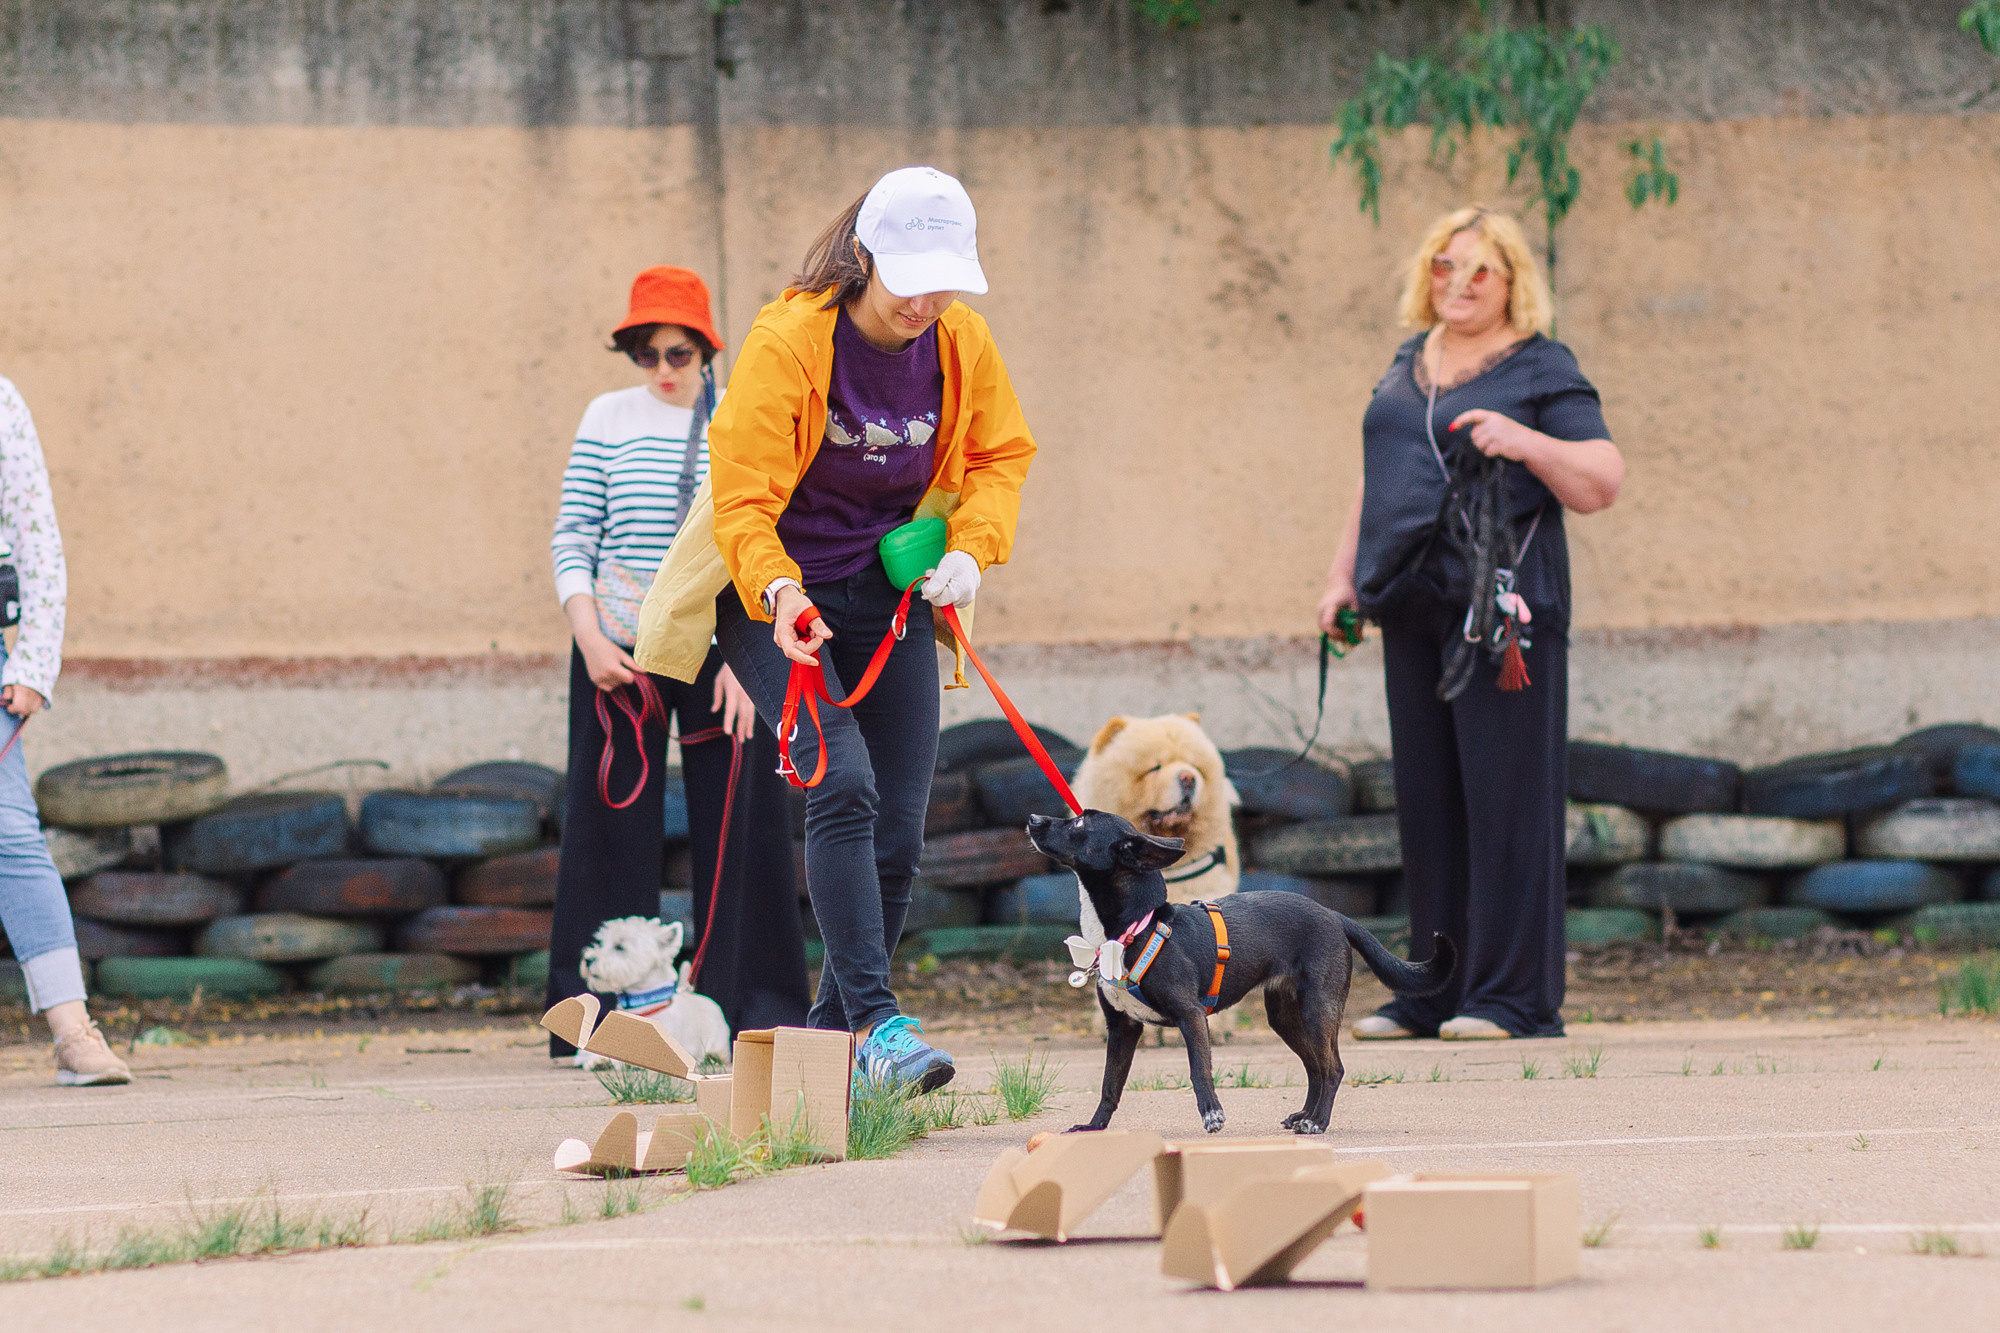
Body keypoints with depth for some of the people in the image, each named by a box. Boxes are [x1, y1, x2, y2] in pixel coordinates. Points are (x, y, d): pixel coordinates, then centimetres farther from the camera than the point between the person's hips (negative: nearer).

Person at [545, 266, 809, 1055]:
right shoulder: (609, 419, 5)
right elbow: (571, 537, 6)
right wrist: (588, 637, -7)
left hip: (726, 653, 0)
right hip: (621, 650, 0)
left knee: (735, 827, -2)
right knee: (615, 822, -1)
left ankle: (741, 1012, 4)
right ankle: (608, 1014, 2)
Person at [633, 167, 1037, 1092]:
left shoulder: (963, 345, -4)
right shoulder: (786, 341, -20)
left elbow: (1001, 453, 11)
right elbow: (743, 499, -20)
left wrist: (970, 547, -7)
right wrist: (779, 594, -37)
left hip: (890, 598, 5)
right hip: (777, 596, -5)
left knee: (897, 829, 0)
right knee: (841, 784, -25)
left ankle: (829, 1038, 15)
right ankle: (875, 1023, -28)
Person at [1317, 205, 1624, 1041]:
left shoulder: (1540, 369, 1)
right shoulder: (1409, 366, 20)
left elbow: (1601, 482, -5)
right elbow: (1374, 481, 28)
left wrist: (1526, 440, -19)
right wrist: (1344, 575, 20)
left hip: (1501, 604, -7)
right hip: (1415, 608, 7)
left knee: (1505, 798, -7)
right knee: (1427, 804, 7)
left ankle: (1514, 996, -5)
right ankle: (1435, 994, 12)